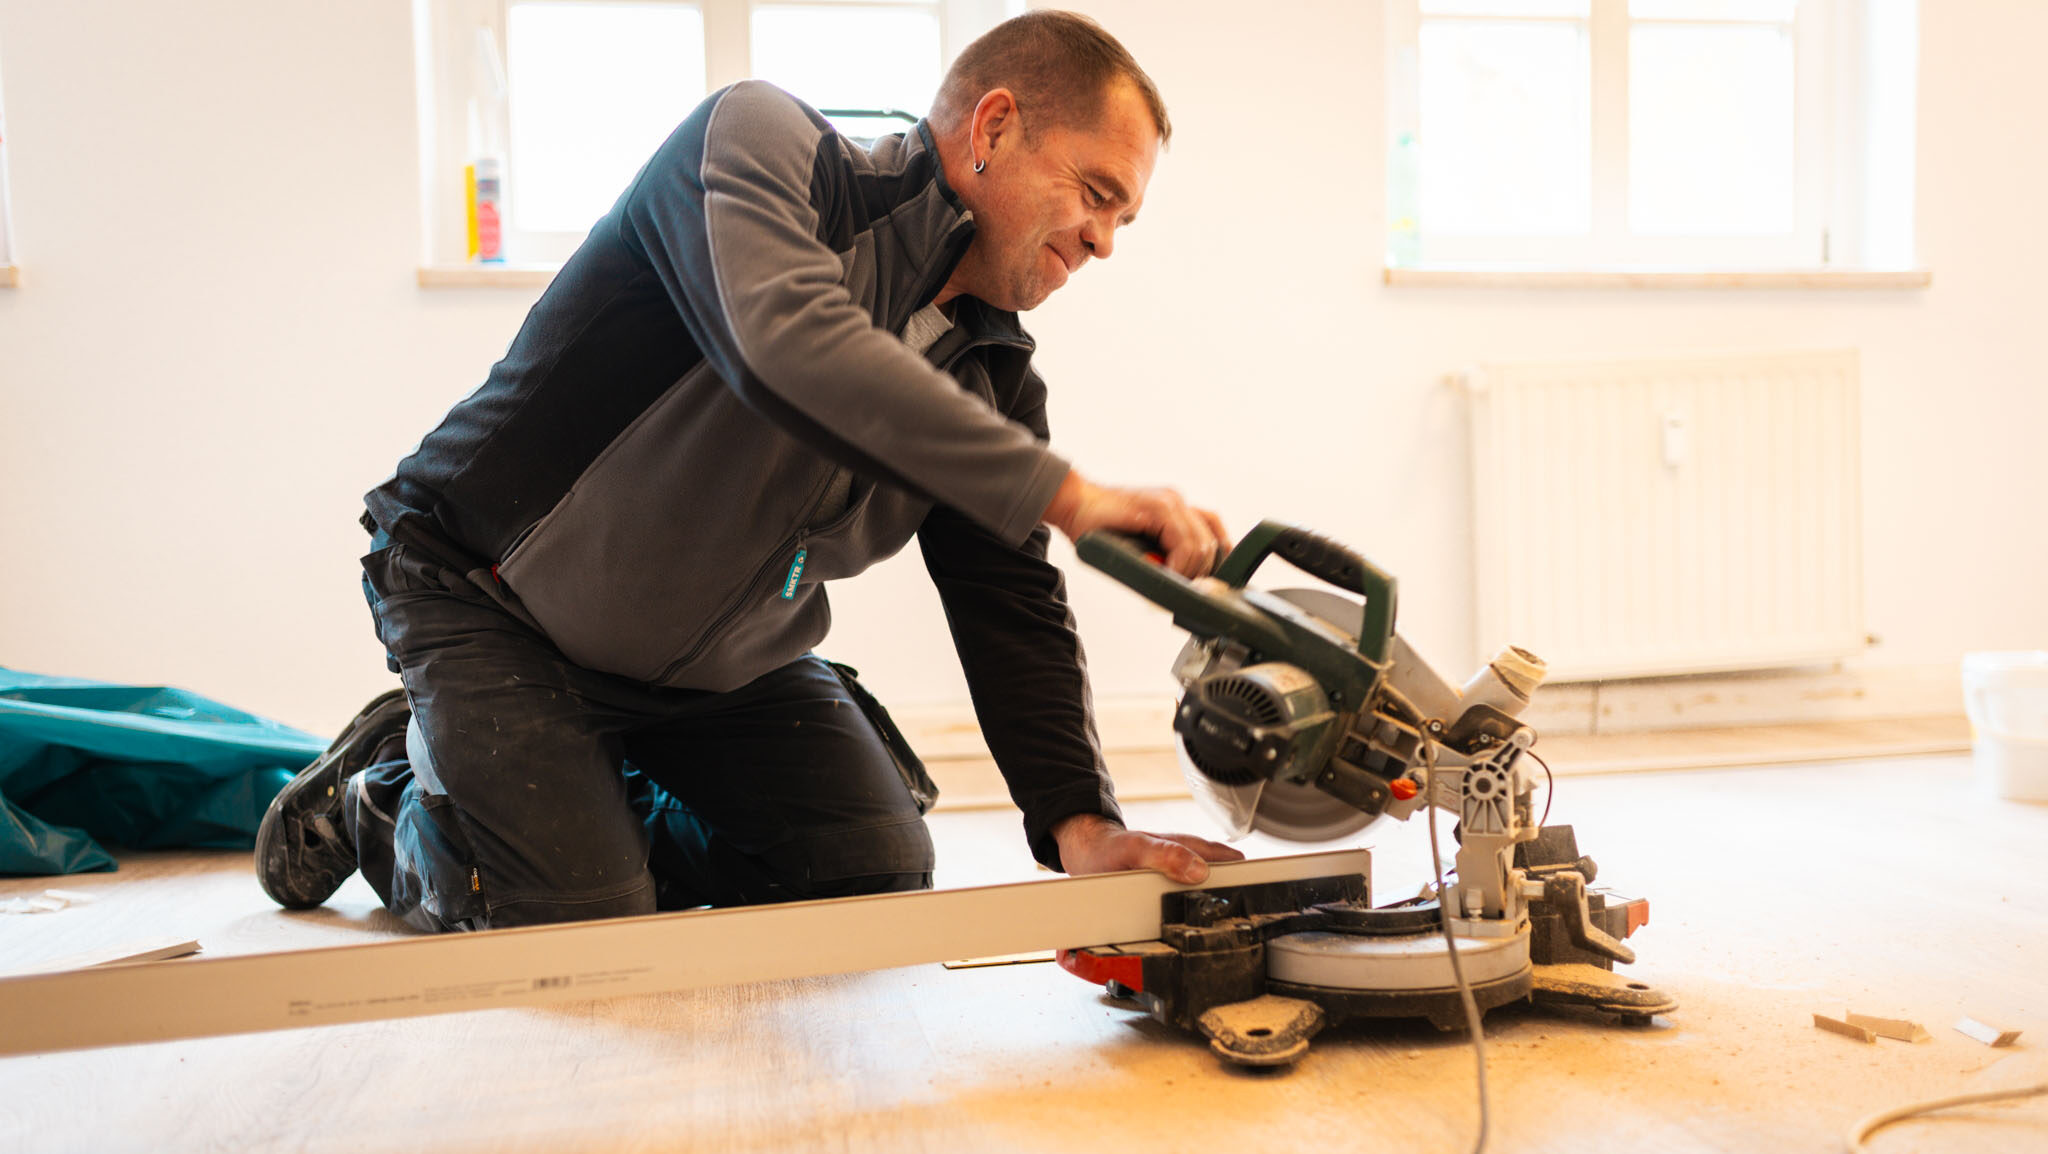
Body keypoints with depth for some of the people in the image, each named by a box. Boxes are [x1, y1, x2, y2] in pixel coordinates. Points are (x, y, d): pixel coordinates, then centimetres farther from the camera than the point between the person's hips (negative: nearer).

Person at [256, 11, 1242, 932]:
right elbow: (792, 349, -43)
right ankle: (374, 797, 16)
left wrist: (1077, 820, -19)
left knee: (877, 879, 1)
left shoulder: (994, 375, -3)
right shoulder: (758, 142, -22)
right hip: (489, 597, -6)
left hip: (720, 658, 7)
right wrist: (1061, 492, -45)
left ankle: (597, 815, 21)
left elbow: (1013, 604, -6)